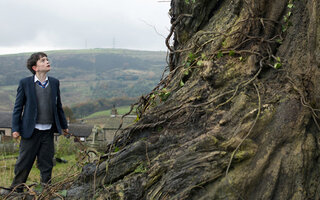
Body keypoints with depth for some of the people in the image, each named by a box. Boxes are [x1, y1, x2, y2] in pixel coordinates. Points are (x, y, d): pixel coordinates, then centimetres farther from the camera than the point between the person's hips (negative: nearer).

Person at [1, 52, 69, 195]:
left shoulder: (54, 83, 7)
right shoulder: (25, 83, -3)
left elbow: (58, 106, 16)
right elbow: (18, 107, 0)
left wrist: (64, 125, 20)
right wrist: (15, 128, -5)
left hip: (48, 131, 3)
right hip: (30, 131, -3)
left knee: (46, 164, 9)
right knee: (24, 163, 5)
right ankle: (16, 190, 20)